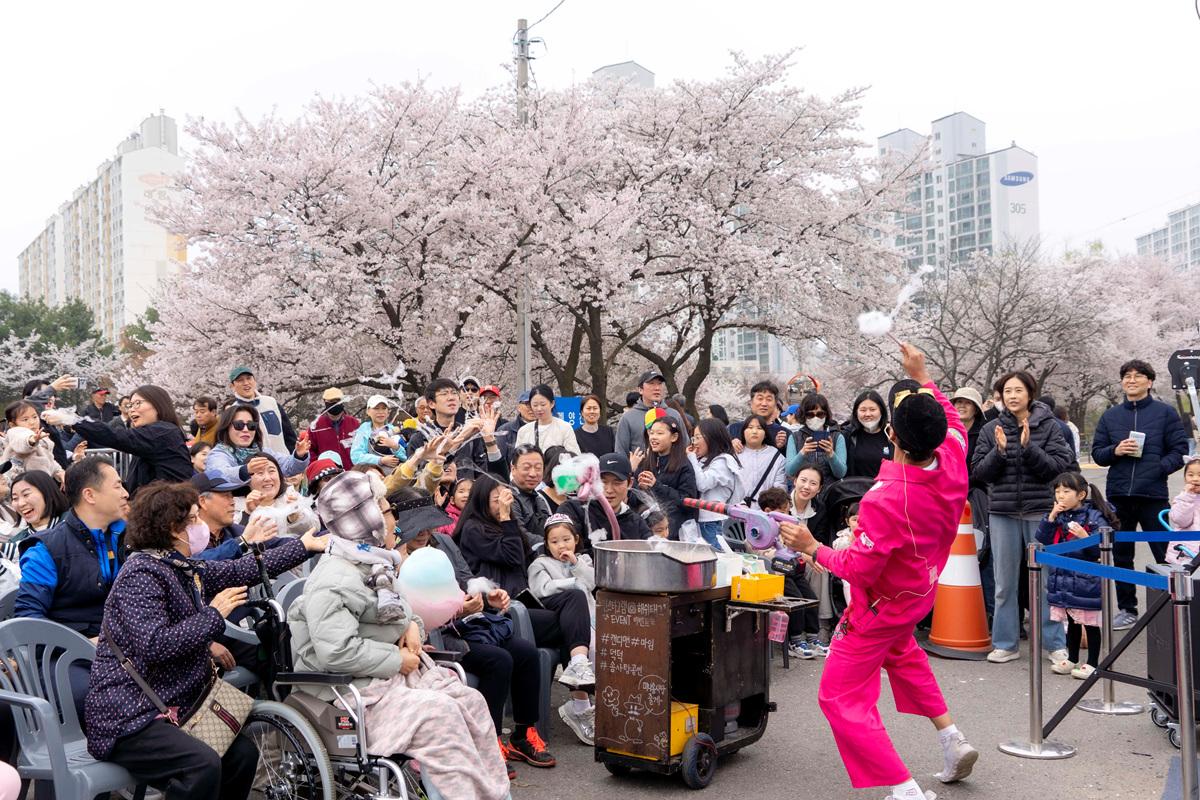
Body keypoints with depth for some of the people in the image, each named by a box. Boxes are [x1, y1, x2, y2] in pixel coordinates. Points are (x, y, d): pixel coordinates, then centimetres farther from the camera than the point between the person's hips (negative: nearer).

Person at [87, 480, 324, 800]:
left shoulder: (184, 569, 10)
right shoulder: (141, 575, -17)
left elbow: (241, 571, 16)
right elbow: (153, 645, -27)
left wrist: (307, 544, 19)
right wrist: (214, 614, -17)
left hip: (171, 708, 9)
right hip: (128, 719, -9)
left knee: (242, 752, -3)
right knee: (203, 764, -28)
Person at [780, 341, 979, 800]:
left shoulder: (885, 500, -38)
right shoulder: (953, 460, -18)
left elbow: (859, 569, -28)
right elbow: (951, 419, 7)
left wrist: (811, 547, -15)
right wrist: (922, 377, 12)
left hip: (879, 609, -8)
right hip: (920, 593, 8)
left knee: (841, 698, 3)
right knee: (900, 651, 38)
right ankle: (952, 741, 34)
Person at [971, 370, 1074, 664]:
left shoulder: (1049, 426, 1)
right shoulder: (991, 429, 6)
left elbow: (1060, 466, -9)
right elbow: (979, 472, 2)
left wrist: (1029, 447, -20)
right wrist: (999, 451, -14)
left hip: (1041, 510, -2)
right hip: (1003, 512, 2)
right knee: (1005, 583, 7)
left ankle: (1055, 644, 14)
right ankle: (1005, 644, 17)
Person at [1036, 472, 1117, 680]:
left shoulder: (1095, 517, -12)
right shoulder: (1058, 516, 6)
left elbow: (1100, 549, -14)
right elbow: (1042, 539, 1)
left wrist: (1084, 536, -31)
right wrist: (1051, 517, -9)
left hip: (1086, 581, -6)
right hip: (1062, 580, 6)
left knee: (1090, 623, 6)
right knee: (1071, 622, 19)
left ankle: (1092, 663, 17)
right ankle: (1072, 659, 32)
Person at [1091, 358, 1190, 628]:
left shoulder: (1165, 413, 2)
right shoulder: (1110, 416, 12)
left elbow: (1180, 451, -2)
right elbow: (1097, 452, 12)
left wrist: (1159, 468, -15)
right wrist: (1115, 451, -8)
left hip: (1153, 494, -4)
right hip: (1118, 494, 4)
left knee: (1165, 554, -1)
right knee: (1121, 555, 10)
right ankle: (1127, 610, 20)